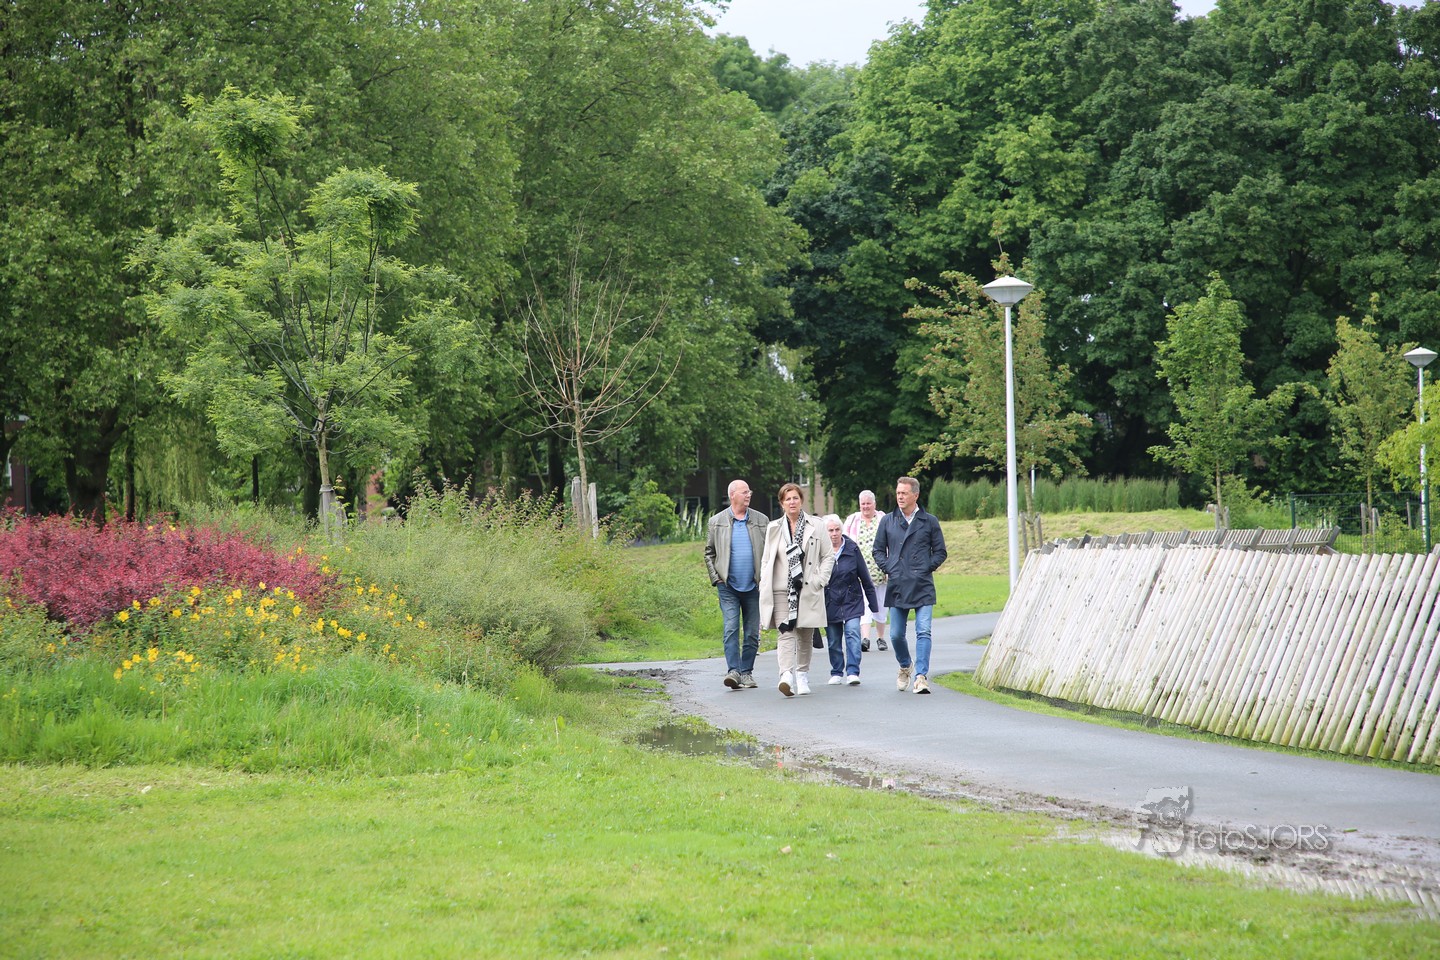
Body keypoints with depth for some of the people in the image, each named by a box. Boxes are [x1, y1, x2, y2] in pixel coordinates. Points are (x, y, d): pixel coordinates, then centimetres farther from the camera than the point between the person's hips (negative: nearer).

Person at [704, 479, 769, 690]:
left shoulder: (761, 520, 6)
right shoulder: (716, 522, 4)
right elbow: (709, 553, 9)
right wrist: (715, 578, 0)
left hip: (754, 586, 2)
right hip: (728, 586, -2)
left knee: (752, 632, 5)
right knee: (731, 628, -13)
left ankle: (747, 672, 14)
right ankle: (733, 671, -18)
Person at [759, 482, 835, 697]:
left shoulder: (815, 526, 5)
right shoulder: (774, 528, 10)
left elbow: (828, 556, 8)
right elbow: (765, 560, 11)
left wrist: (819, 580, -3)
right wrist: (765, 588, 2)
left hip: (808, 590, 0)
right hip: (782, 590, 0)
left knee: (805, 634, 7)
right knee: (786, 632, -14)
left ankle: (802, 676, 21)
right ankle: (787, 676, -26)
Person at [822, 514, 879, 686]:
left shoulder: (852, 549, -2)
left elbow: (865, 578, 4)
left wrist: (873, 603, 6)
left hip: (851, 601, -1)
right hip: (830, 604, 1)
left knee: (852, 633, -15)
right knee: (833, 640, 7)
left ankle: (852, 672, -17)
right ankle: (837, 673, 20)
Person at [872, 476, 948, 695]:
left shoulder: (929, 521, 5)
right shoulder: (887, 521, 10)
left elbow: (940, 552, 10)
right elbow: (878, 550, 16)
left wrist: (927, 568, -3)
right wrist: (888, 569, 1)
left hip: (923, 586, -2)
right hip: (897, 586, 2)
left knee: (923, 632, -11)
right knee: (896, 634, 6)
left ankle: (921, 676, -12)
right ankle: (905, 666, 32)